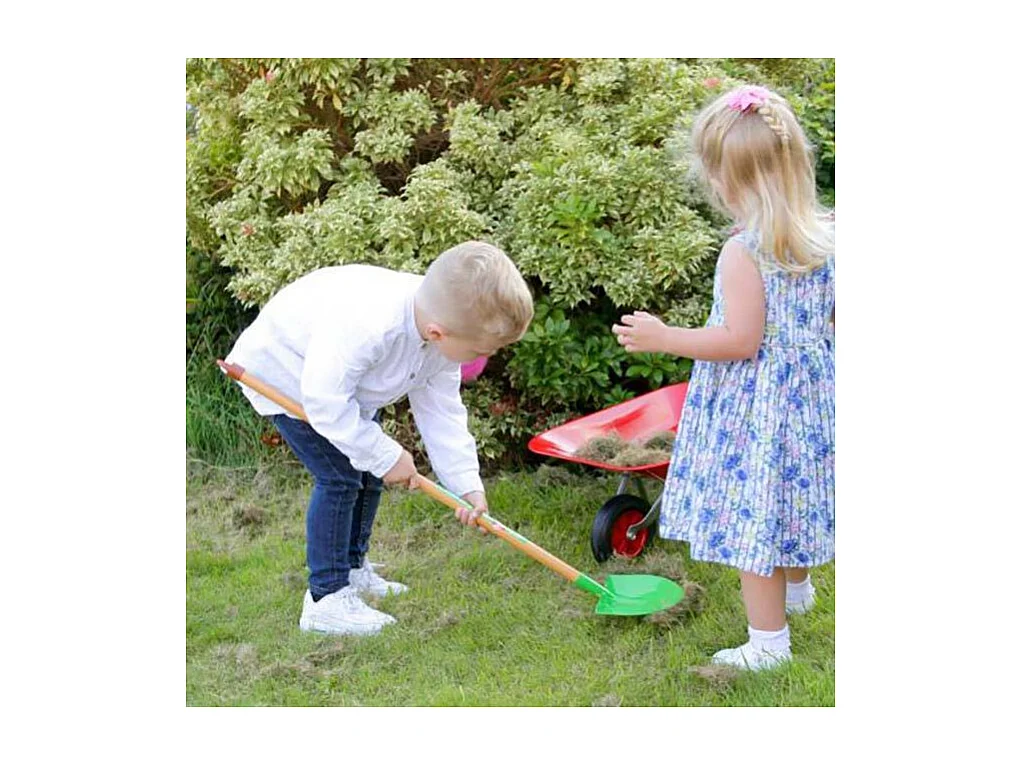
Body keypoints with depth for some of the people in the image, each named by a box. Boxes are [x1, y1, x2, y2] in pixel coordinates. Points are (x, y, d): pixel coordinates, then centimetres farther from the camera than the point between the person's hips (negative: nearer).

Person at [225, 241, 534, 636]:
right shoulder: (366, 328, -45)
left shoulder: (445, 332, -18)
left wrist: (467, 484, -14)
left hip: (341, 381, 8)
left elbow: (441, 411, -9)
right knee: (340, 476, -15)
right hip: (284, 371, -8)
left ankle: (353, 569, 31)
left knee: (369, 469, 13)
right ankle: (326, 598, -6)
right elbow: (325, 401, -37)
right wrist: (386, 455, -29)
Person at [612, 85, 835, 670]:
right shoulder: (828, 237, -2)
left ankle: (769, 639, 13)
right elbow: (836, 319, 6)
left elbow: (740, 341, -23)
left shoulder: (744, 253, -23)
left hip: (756, 406, -8)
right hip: (811, 395, 8)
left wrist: (665, 338, -16)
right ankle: (797, 588, 50)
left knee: (753, 513, 4)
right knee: (792, 493, 27)